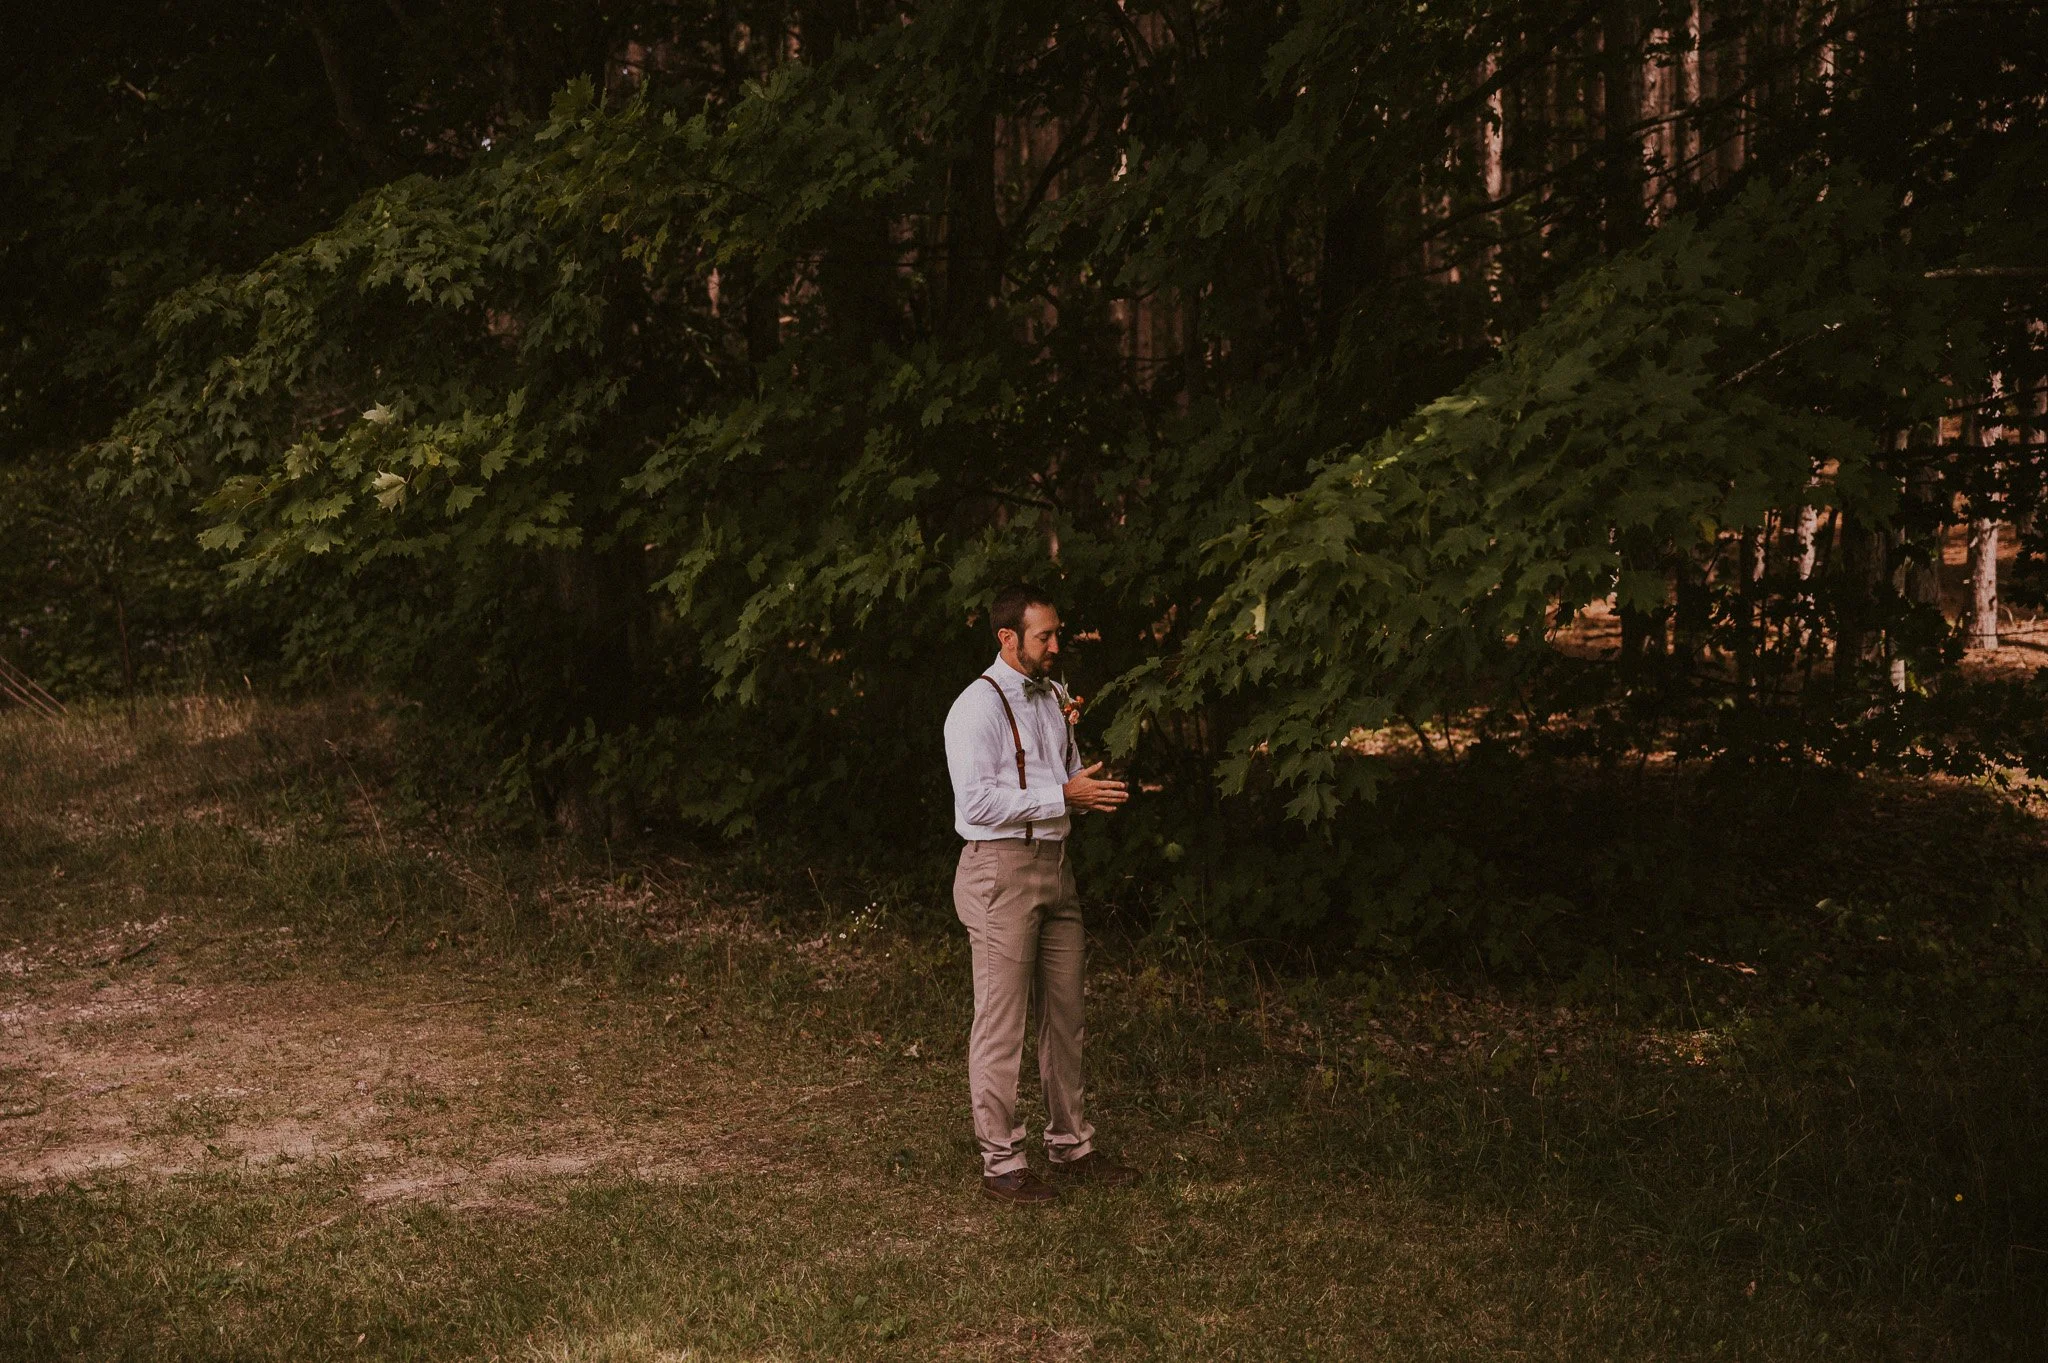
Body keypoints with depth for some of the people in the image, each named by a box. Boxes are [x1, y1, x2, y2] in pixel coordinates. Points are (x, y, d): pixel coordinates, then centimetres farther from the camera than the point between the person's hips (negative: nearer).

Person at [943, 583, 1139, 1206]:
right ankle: (1000, 1162, 6)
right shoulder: (979, 706, -10)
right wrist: (1065, 795, -20)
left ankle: (1070, 1146, 24)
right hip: (1001, 871, -8)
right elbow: (977, 802, -19)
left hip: (1054, 865, 8)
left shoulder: (1055, 698, 14)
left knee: (1065, 1014, 13)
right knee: (1001, 1024, -2)